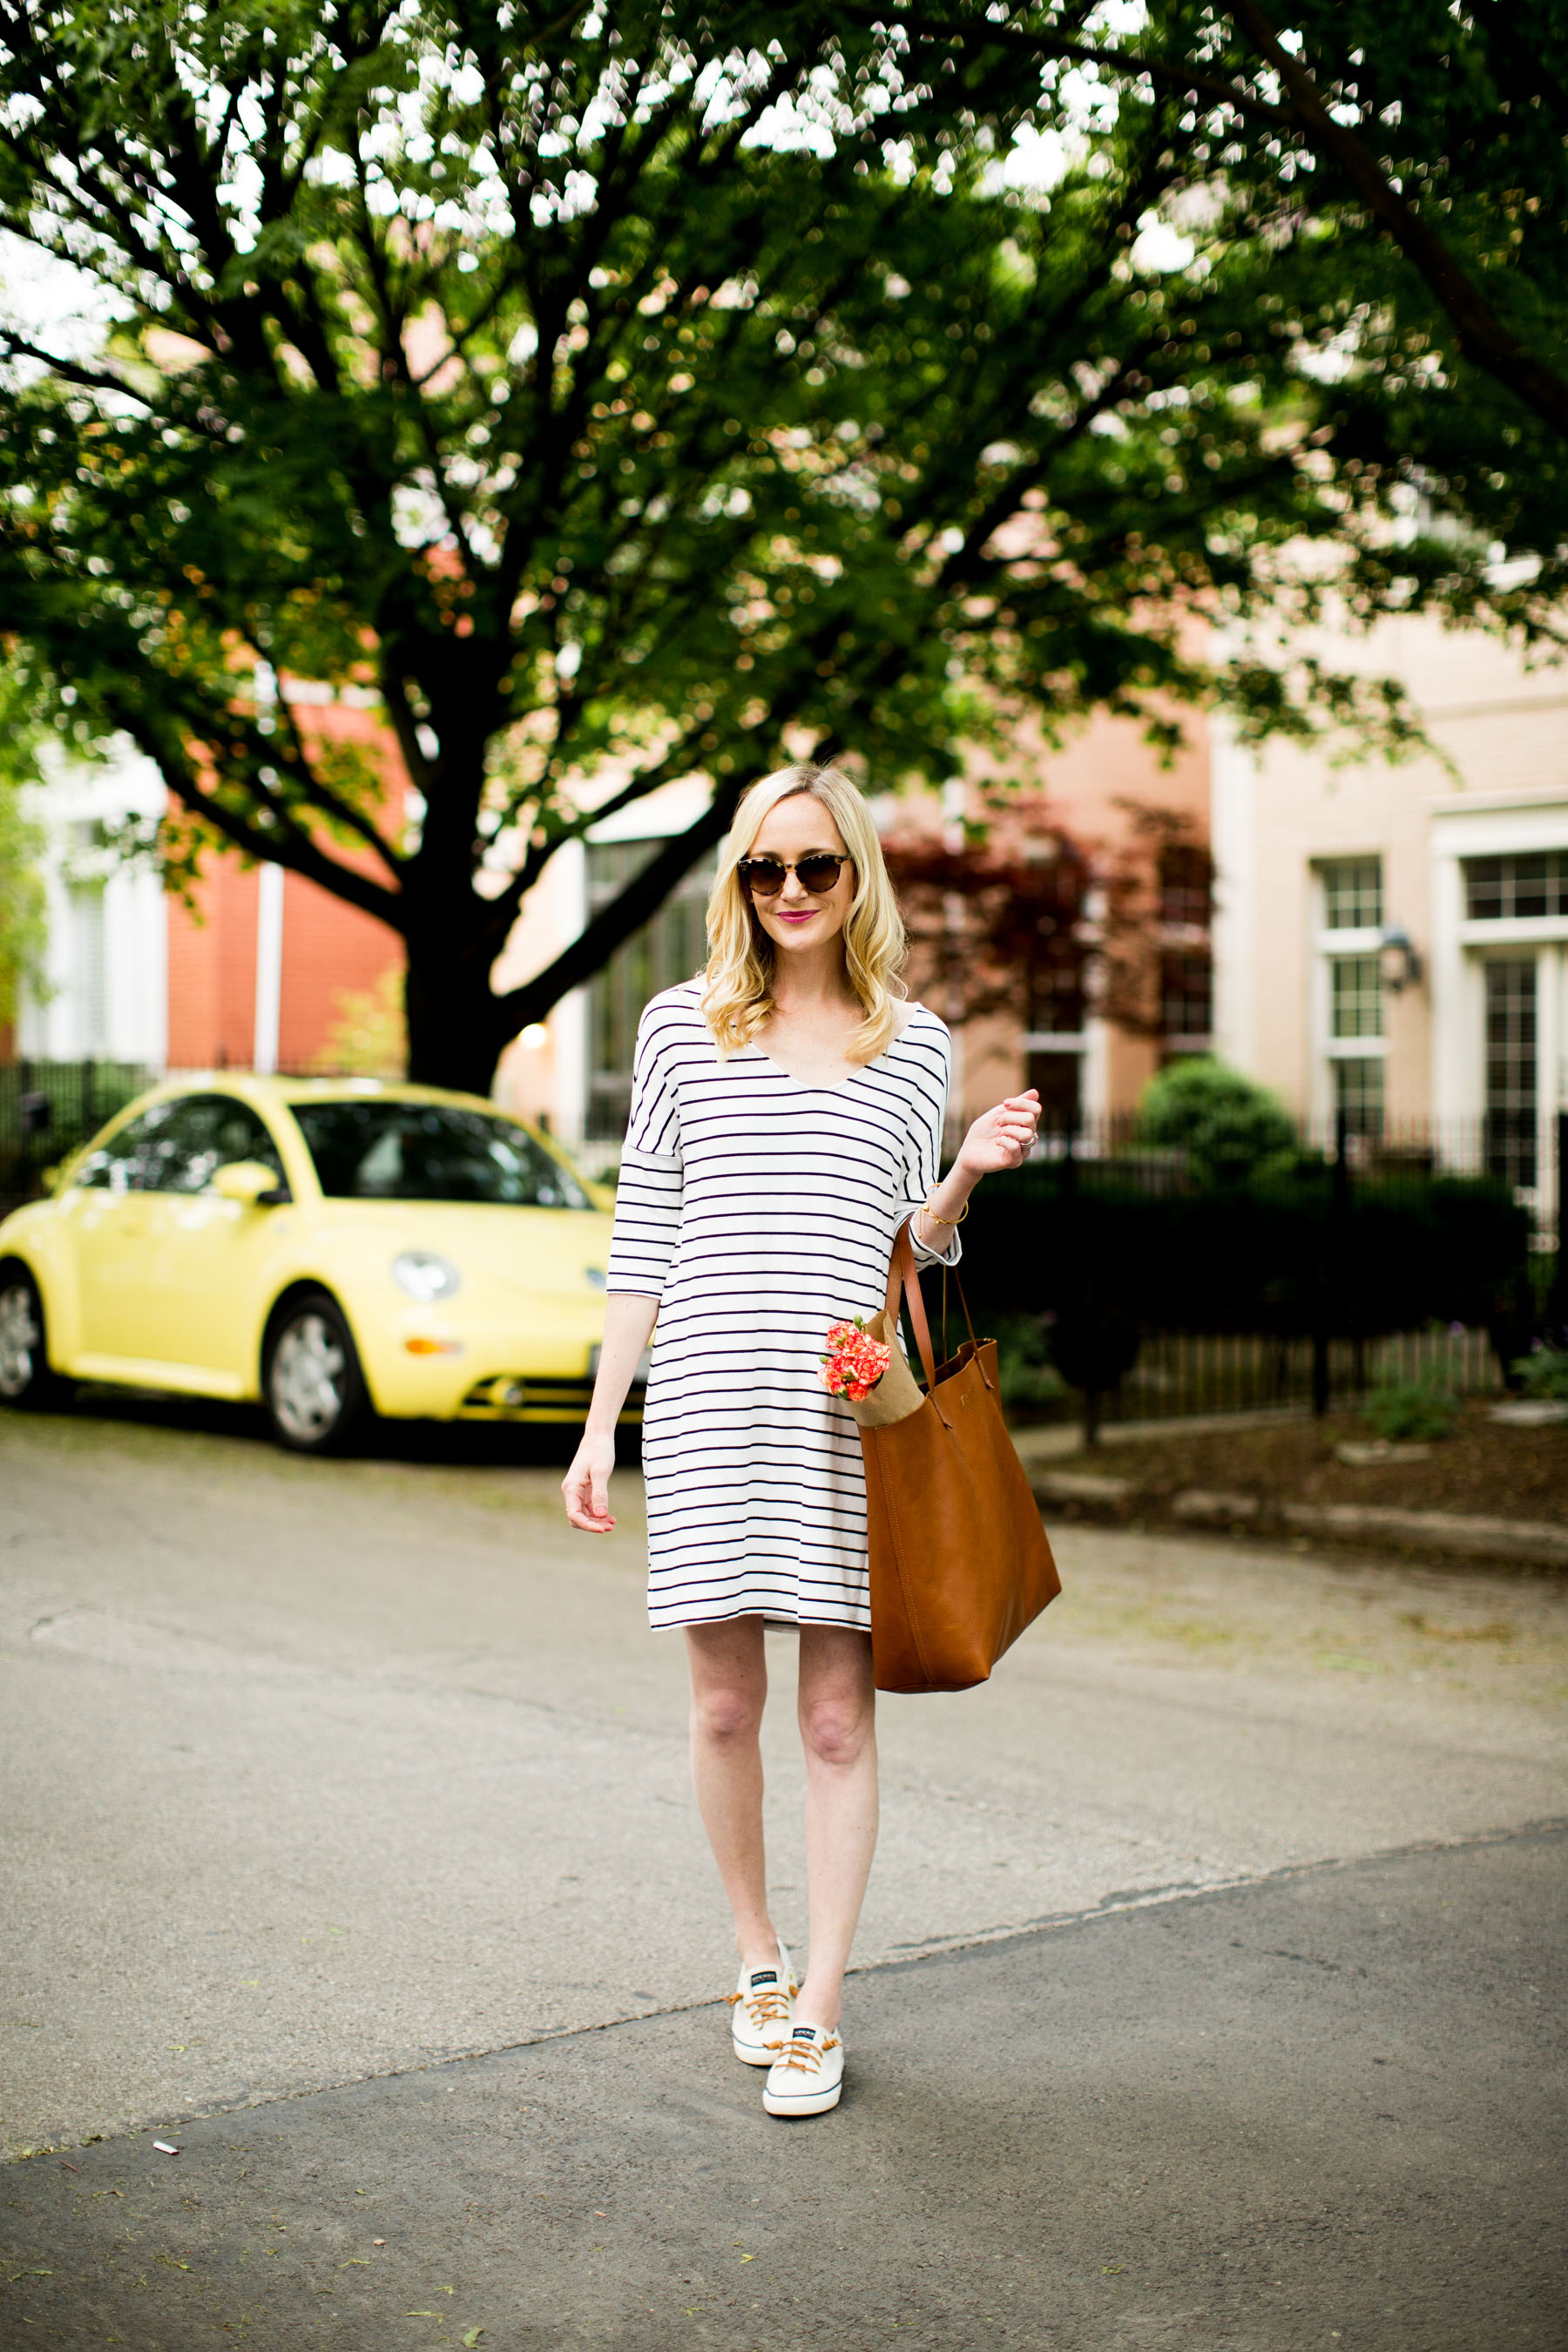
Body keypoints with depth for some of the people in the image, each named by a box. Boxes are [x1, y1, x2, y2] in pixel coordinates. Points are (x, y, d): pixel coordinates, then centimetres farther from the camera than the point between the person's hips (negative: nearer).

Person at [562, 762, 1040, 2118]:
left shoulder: (915, 1043, 9)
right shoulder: (684, 1026, 8)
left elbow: (911, 1252, 13)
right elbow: (643, 1238, 9)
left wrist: (968, 1174, -7)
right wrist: (601, 1425, 6)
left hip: (850, 1413, 0)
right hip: (708, 1402, 0)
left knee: (838, 1715, 1)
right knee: (726, 1705, 7)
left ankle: (819, 2007, 11)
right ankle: (758, 1957, 28)